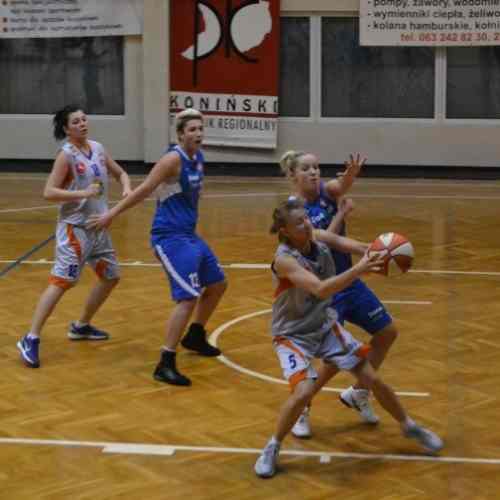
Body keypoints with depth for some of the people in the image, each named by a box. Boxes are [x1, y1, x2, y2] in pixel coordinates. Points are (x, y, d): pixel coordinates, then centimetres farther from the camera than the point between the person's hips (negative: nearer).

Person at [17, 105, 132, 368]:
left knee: (111, 276, 17)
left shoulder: (97, 148, 7)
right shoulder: (66, 154, -12)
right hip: (74, 227, -8)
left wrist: (126, 188, -2)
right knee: (61, 282, -15)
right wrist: (83, 193, -26)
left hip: (98, 226, 8)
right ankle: (30, 340, -11)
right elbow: (49, 192, -18)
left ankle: (81, 326, 32)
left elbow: (120, 173, 20)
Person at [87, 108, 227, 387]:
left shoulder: (198, 158, 8)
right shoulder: (174, 159, -17)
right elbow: (145, 190, -18)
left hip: (188, 234, 9)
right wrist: (112, 214, -17)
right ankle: (166, 364, -14)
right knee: (189, 297, -18)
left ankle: (195, 337, 40)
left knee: (218, 284, 20)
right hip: (169, 236, -9)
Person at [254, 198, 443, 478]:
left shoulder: (320, 242, -9)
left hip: (326, 326, 6)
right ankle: (273, 448, -1)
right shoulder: (284, 259, -28)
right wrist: (358, 269, -43)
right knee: (304, 392, -26)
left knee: (373, 379, 7)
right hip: (293, 335, -6)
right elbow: (320, 289, -39)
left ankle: (408, 426, 31)